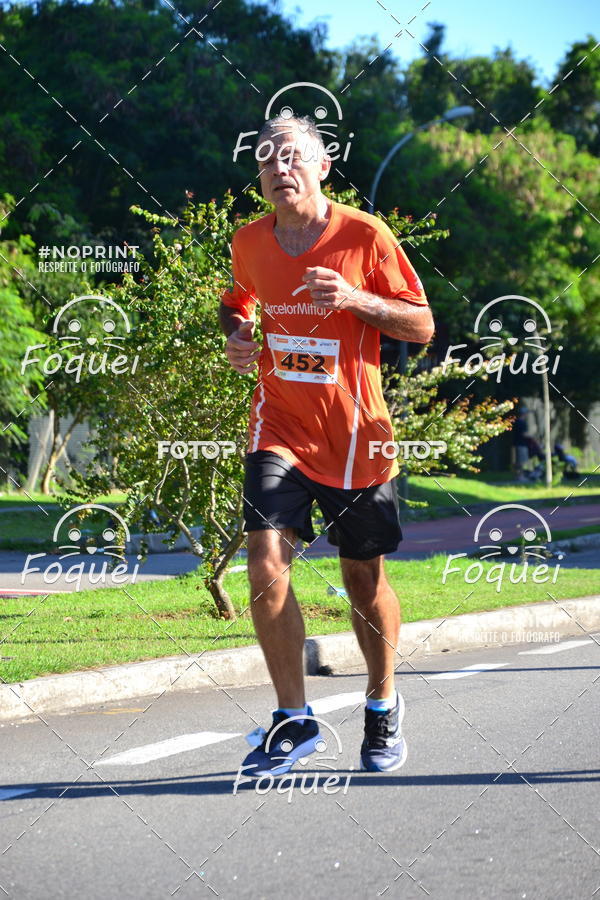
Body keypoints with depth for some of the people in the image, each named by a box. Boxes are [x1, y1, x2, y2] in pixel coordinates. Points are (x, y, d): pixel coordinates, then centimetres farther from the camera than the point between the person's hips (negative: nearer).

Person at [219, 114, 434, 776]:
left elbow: (422, 327, -5)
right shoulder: (248, 243, 2)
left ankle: (382, 705, 34)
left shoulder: (364, 236, -8)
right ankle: (294, 720, -3)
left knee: (365, 580, 9)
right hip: (279, 429, 2)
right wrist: (236, 336, 0)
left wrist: (354, 299, -21)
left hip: (355, 433, -2)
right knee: (266, 566, -17)